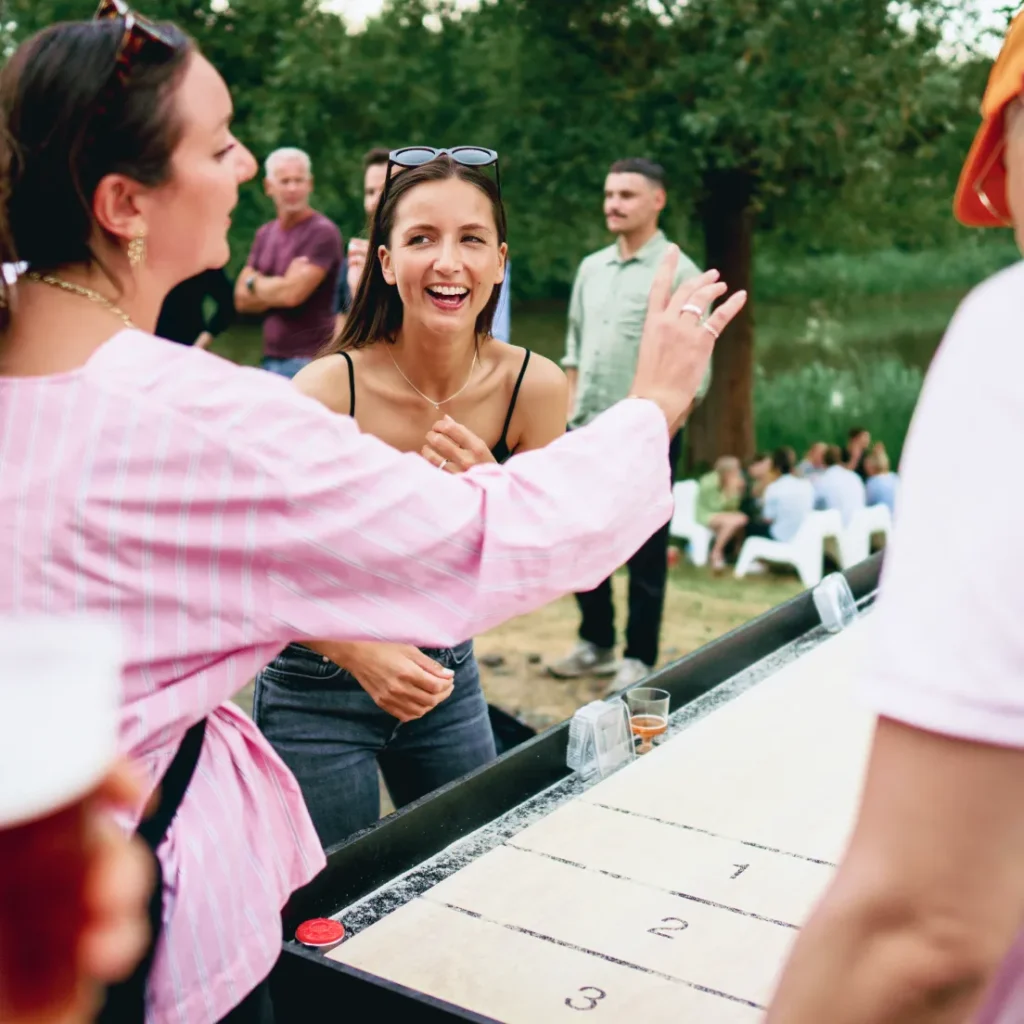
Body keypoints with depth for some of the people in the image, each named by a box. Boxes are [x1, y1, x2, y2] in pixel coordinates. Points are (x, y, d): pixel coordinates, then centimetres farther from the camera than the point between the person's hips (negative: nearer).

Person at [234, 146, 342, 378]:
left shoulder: (323, 232, -11)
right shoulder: (264, 234, 12)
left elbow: (292, 293, -18)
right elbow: (242, 299, 8)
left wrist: (255, 283, 1)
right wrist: (278, 287, -9)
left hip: (310, 359, -7)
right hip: (271, 358, 7)